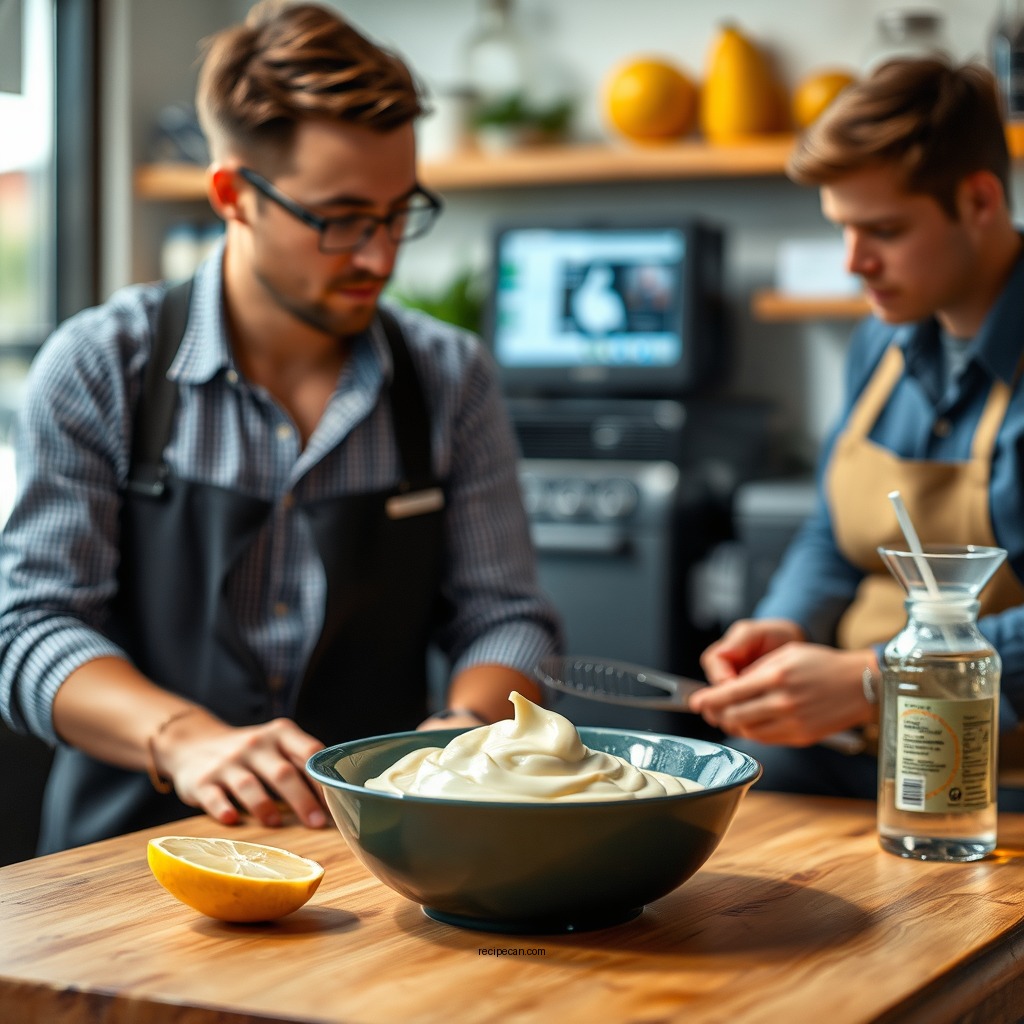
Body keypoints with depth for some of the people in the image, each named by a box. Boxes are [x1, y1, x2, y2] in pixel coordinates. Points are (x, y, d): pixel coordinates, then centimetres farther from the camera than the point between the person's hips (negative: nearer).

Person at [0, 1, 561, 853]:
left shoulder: (452, 380, 9)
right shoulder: (99, 369, 2)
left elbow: (503, 615, 11)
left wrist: (469, 726, -11)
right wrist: (186, 741, -21)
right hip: (134, 848, -1)